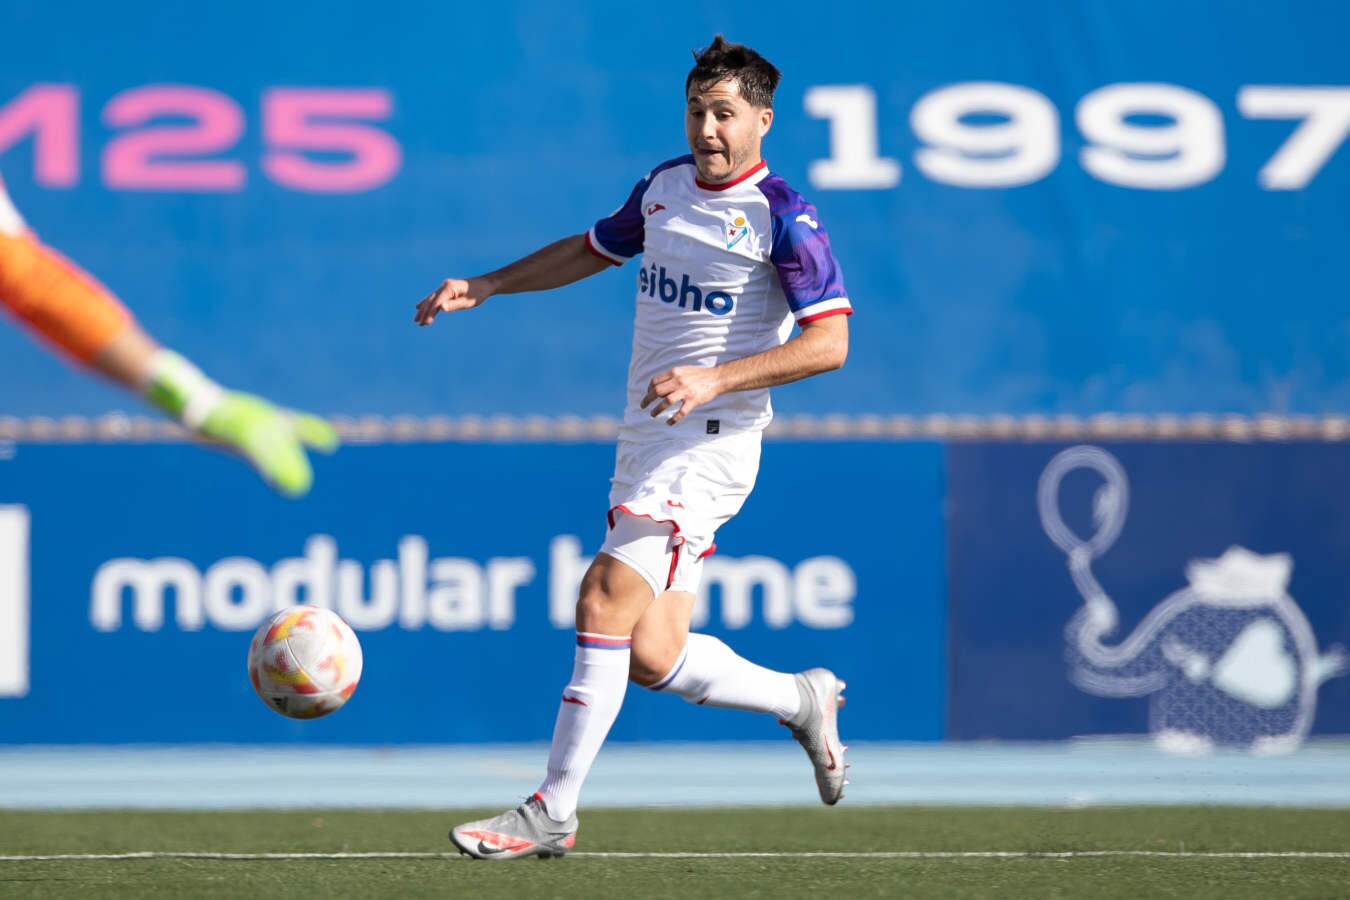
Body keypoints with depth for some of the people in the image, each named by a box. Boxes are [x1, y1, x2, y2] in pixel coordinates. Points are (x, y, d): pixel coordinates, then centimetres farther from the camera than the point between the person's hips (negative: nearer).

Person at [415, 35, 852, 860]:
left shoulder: (783, 218, -10)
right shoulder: (665, 186, 12)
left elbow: (829, 343, -17)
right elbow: (596, 249, 30)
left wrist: (715, 378, -26)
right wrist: (487, 286, 21)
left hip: (709, 442, -7)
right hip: (645, 439, 7)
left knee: (605, 601, -19)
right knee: (651, 658, 2)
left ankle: (553, 813, -13)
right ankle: (801, 699, 27)